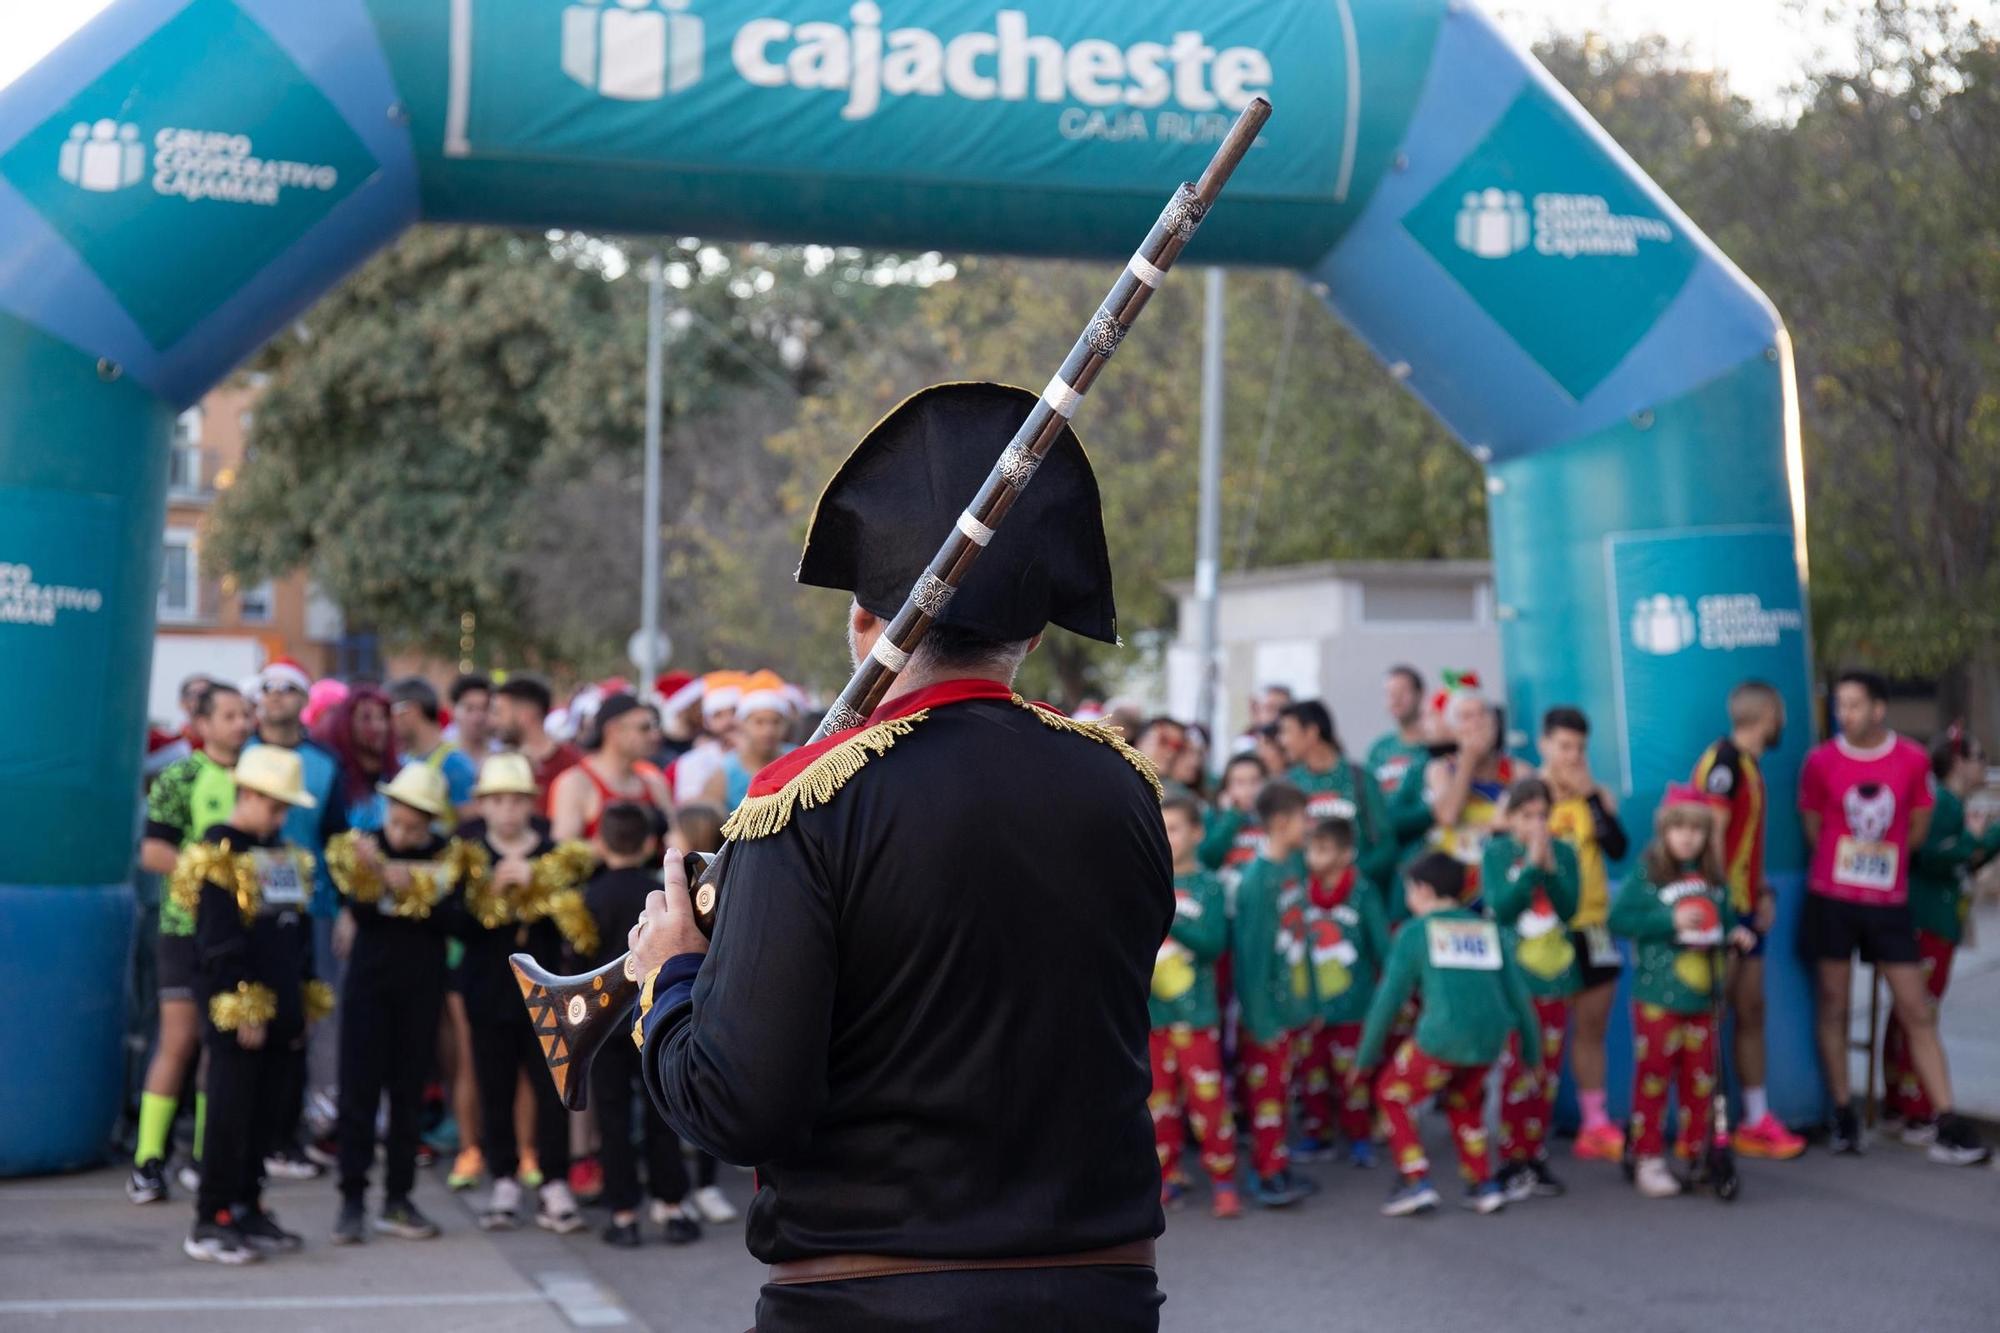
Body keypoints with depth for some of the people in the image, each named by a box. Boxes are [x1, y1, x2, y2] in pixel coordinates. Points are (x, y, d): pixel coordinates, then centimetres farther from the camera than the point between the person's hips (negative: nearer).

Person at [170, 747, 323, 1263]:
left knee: (268, 1113, 11)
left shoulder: (285, 854, 15)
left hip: (279, 1009, 8)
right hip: (236, 1010, -8)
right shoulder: (218, 855, -11)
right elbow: (218, 943, -16)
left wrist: (304, 1003, 17)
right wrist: (242, 1009, -19)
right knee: (230, 1114, -6)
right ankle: (210, 1221, 0)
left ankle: (247, 1208, 21)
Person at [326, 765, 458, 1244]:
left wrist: (409, 890, -25)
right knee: (358, 1089, -4)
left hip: (422, 986, 1)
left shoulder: (444, 856, -3)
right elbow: (359, 912, -14)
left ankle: (398, 1200, 13)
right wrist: (375, 877, -31)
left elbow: (451, 917, -14)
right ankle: (352, 1200, 1)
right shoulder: (363, 847, -3)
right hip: (369, 976, -1)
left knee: (409, 1092, 6)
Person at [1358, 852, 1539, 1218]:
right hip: (1491, 1038, 5)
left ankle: (1416, 1184, 6)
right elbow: (1517, 993, 17)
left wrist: (1366, 1057, 12)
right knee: (1463, 1101, 30)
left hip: (1441, 1036, -5)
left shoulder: (1415, 932, 7)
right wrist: (1532, 1051, 25)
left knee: (1391, 1094, 16)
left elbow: (1390, 997, 5)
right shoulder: (1489, 931, 18)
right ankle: (1484, 1186, 24)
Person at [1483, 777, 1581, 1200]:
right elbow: (1501, 907, -14)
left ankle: (1535, 1156, 17)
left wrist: (1549, 867, -18)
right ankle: (1512, 1163, 0)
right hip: (1513, 978, -3)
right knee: (1517, 1072, -7)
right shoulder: (1496, 854, -2)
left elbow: (1569, 908, -6)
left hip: (1555, 975, 3)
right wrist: (1531, 865, -19)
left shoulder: (1564, 853, 5)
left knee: (1547, 1073, 7)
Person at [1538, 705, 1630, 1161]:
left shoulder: (1597, 796, 7)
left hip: (1591, 925, 3)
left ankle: (1595, 1123, 13)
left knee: (1592, 1028, 7)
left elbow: (1618, 848, -9)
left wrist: (1591, 795, -12)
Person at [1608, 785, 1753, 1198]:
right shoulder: (1648, 874, -7)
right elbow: (1619, 919, -15)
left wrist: (1737, 934, -2)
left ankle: (1695, 1154, 19)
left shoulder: (1713, 880, 8)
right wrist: (1671, 921, -20)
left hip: (1702, 997, 5)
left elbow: (1724, 920, 19)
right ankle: (1647, 1159, 6)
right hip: (1658, 997, -5)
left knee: (1701, 1078, 8)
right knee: (1653, 1076, -1)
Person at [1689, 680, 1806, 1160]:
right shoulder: (1722, 762, -16)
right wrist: (1721, 907, -22)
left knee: (1751, 1011, 12)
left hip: (1746, 908, 10)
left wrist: (1763, 892, 11)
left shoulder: (1749, 765, 15)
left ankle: (1756, 1120, 19)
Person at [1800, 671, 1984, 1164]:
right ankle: (1844, 1116, 14)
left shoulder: (1913, 760, -3)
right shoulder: (1821, 761, -4)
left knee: (1917, 1011, 0)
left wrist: (1881, 859, 9)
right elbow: (1812, 826, 6)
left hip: (1889, 901, 1)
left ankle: (1949, 1125, 0)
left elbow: (1918, 826, 8)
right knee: (1833, 1003, 4)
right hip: (1832, 899, -1)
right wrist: (1844, 865, 9)